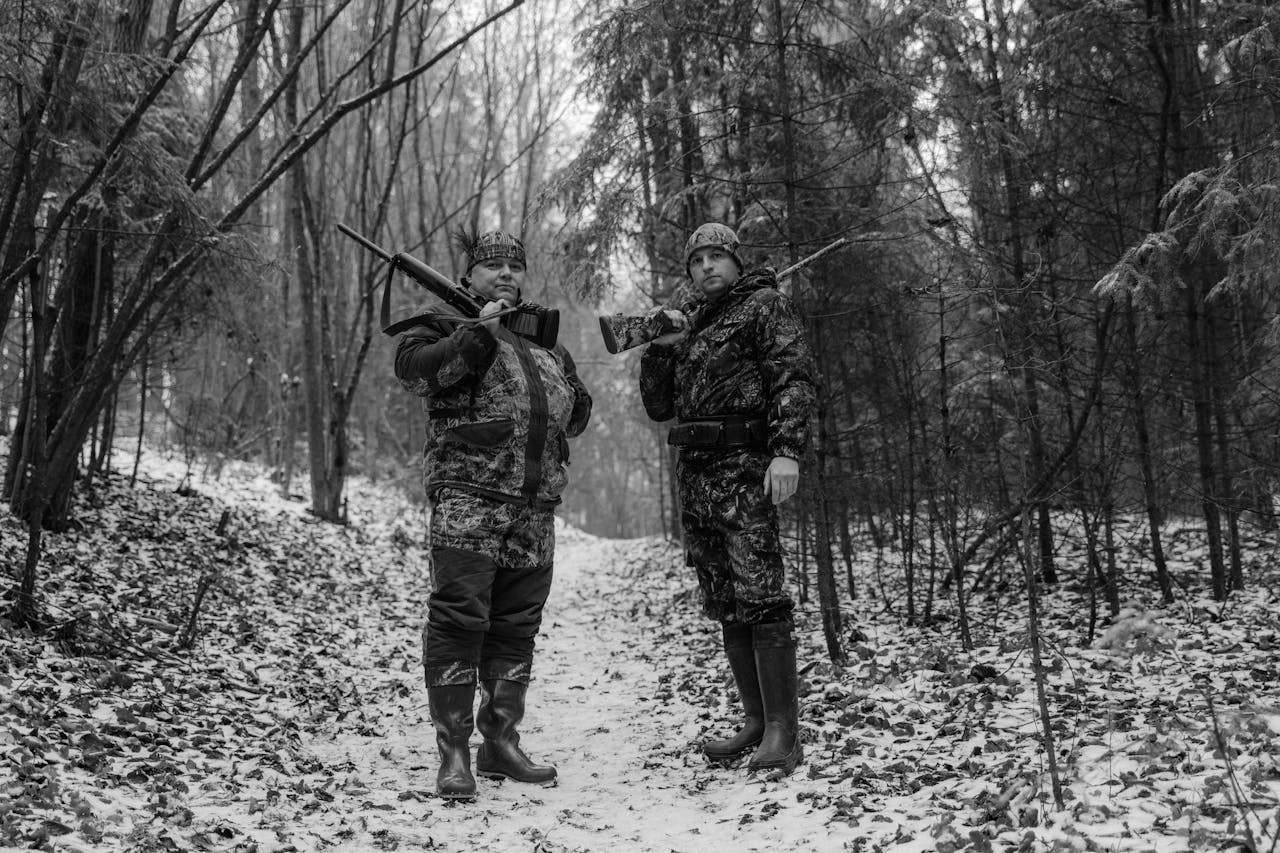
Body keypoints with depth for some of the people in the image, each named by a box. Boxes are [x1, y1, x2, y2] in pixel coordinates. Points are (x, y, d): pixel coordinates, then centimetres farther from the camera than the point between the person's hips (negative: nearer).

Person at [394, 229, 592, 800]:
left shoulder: (543, 337, 24)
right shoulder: (447, 321, 8)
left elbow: (578, 413, 28)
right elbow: (414, 369, -13)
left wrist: (562, 390, 10)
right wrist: (479, 331, -14)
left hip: (535, 504, 6)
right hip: (467, 496, -6)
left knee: (516, 626, 9)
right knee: (459, 619, -10)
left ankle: (501, 743, 19)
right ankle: (453, 752, -5)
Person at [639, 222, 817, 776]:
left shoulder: (763, 304, 2)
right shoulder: (692, 325, 23)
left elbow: (795, 378, -11)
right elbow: (658, 406, 22)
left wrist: (787, 451, -24)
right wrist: (660, 346, 7)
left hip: (745, 469, -7)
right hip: (694, 476, 8)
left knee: (760, 599, -12)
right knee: (726, 607, 8)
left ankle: (783, 733, -9)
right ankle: (756, 723, 15)